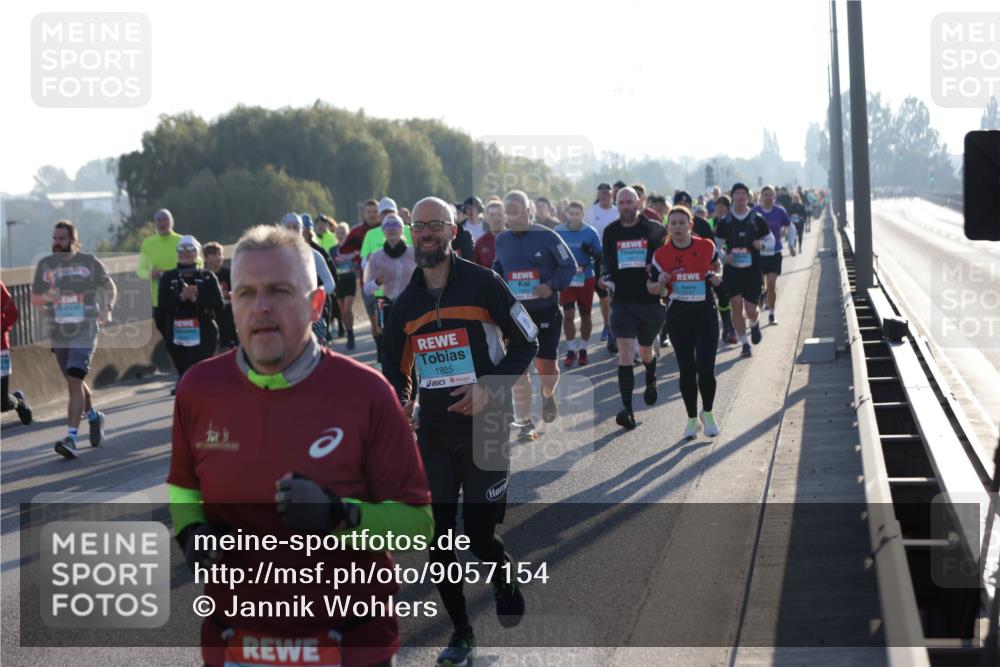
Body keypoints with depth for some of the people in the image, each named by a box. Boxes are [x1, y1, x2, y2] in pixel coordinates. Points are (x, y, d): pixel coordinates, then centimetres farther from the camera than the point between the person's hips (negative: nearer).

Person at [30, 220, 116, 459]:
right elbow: (34, 298, 6)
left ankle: (71, 437, -22)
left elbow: (110, 287, 14)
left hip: (84, 332, -4)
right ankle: (94, 416, 42)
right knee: (74, 382, 16)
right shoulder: (45, 264, 4)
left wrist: (107, 309, -3)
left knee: (75, 381, -17)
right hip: (58, 333, 4)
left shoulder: (89, 262, 0)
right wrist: (47, 297, -16)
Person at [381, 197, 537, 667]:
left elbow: (527, 342, -2)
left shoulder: (482, 283, -5)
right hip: (433, 430, 4)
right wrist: (401, 405, 0)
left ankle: (506, 587, 29)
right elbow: (396, 372, 19)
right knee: (438, 536, 1)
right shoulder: (404, 304, 9)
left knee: (480, 533, -6)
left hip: (484, 424, -4)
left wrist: (490, 386, -14)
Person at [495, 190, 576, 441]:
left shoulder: (546, 237, -8)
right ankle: (525, 422, 4)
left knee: (546, 365, -2)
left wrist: (552, 286, -19)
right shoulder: (501, 240, 5)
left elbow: (570, 265, -5)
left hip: (546, 311, -3)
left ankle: (548, 395, 35)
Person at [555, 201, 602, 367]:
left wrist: (598, 277, -9)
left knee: (585, 315, 9)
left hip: (586, 279, 0)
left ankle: (583, 349, 22)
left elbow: (599, 257, 1)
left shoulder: (590, 233, -6)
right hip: (566, 279, 0)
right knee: (568, 314, -5)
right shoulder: (558, 232, -3)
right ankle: (571, 350, 5)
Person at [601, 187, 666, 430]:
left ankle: (651, 381, 52)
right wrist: (606, 277, 1)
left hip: (650, 300, 0)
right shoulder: (611, 232, 6)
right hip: (622, 301, 0)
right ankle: (627, 408, -17)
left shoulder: (654, 229, -1)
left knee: (645, 352, 17)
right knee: (625, 351, -14)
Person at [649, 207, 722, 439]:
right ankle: (692, 418, 23)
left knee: (706, 369, -8)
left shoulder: (706, 246, -4)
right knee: (686, 370, 8)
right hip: (678, 315, 1)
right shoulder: (661, 255, -5)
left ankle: (707, 413, 17)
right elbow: (652, 288, 5)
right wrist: (660, 283, -17)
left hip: (706, 313, -1)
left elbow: (716, 264, 18)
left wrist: (716, 276, -3)